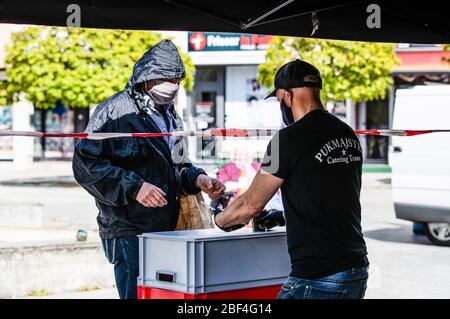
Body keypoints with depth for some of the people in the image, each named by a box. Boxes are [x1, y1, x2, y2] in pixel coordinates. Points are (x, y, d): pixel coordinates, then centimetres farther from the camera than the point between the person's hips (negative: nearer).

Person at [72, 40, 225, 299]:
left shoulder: (171, 117, 18)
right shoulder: (116, 111, -8)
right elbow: (85, 163, -14)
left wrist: (197, 179, 5)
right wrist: (134, 187, -21)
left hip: (167, 231, 8)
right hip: (129, 232, -8)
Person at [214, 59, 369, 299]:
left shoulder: (290, 139, -11)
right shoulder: (348, 135, 12)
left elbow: (250, 205, -3)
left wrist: (220, 219, 17)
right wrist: (283, 217, 33)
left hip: (319, 279, -8)